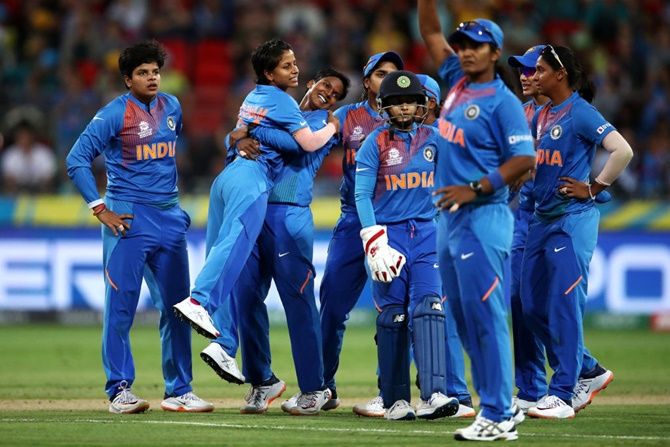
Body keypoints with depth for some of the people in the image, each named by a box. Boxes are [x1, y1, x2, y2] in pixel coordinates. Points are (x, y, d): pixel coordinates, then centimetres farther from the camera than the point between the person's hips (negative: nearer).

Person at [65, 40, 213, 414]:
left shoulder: (172, 107, 11)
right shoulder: (114, 114, -7)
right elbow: (77, 159, -9)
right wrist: (100, 209, -13)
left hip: (170, 217, 6)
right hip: (128, 218, -6)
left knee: (176, 307, 6)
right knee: (121, 305, -4)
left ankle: (179, 391, 12)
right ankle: (120, 391, 2)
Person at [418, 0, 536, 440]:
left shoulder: (504, 102, -9)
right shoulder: (458, 82, 13)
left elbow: (525, 159, -14)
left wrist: (474, 189, -19)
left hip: (483, 218, -9)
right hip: (449, 219, 9)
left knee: (485, 316, -11)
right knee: (465, 319, 10)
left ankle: (499, 417, -12)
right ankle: (500, 406, 16)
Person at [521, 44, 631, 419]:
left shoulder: (581, 113, -12)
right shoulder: (541, 116, 14)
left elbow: (623, 151, -20)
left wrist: (594, 189, -14)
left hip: (573, 220, -9)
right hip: (542, 219, 9)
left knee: (564, 306, -10)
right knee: (533, 305, 9)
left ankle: (562, 396, -8)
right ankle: (589, 373, 23)